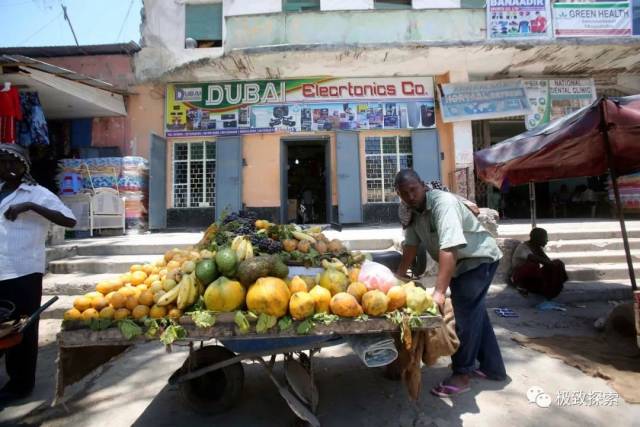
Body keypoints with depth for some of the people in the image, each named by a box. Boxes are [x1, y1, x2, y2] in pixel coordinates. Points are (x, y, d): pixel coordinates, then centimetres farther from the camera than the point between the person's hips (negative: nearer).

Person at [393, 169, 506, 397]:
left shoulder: (443, 203, -31)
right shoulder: (414, 211, -5)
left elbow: (449, 248, -40)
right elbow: (410, 244, 2)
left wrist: (439, 291, -45)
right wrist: (399, 276, -1)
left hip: (479, 258, -9)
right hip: (459, 264, 9)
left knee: (466, 314, -10)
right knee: (473, 311, 16)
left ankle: (462, 374, 5)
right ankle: (492, 367, 32)